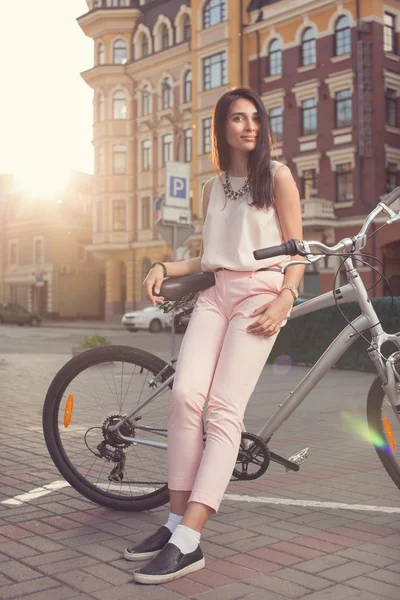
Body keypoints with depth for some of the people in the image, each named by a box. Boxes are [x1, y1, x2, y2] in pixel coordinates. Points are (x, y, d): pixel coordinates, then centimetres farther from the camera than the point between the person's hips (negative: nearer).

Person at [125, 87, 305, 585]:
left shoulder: (277, 176, 8)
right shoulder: (214, 187, 22)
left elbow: (296, 248, 4)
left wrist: (286, 297, -12)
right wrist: (163, 268, 5)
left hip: (260, 293, -4)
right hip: (216, 293, 5)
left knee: (223, 409, -18)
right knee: (185, 395, -18)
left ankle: (186, 543, -22)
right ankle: (176, 521, -11)